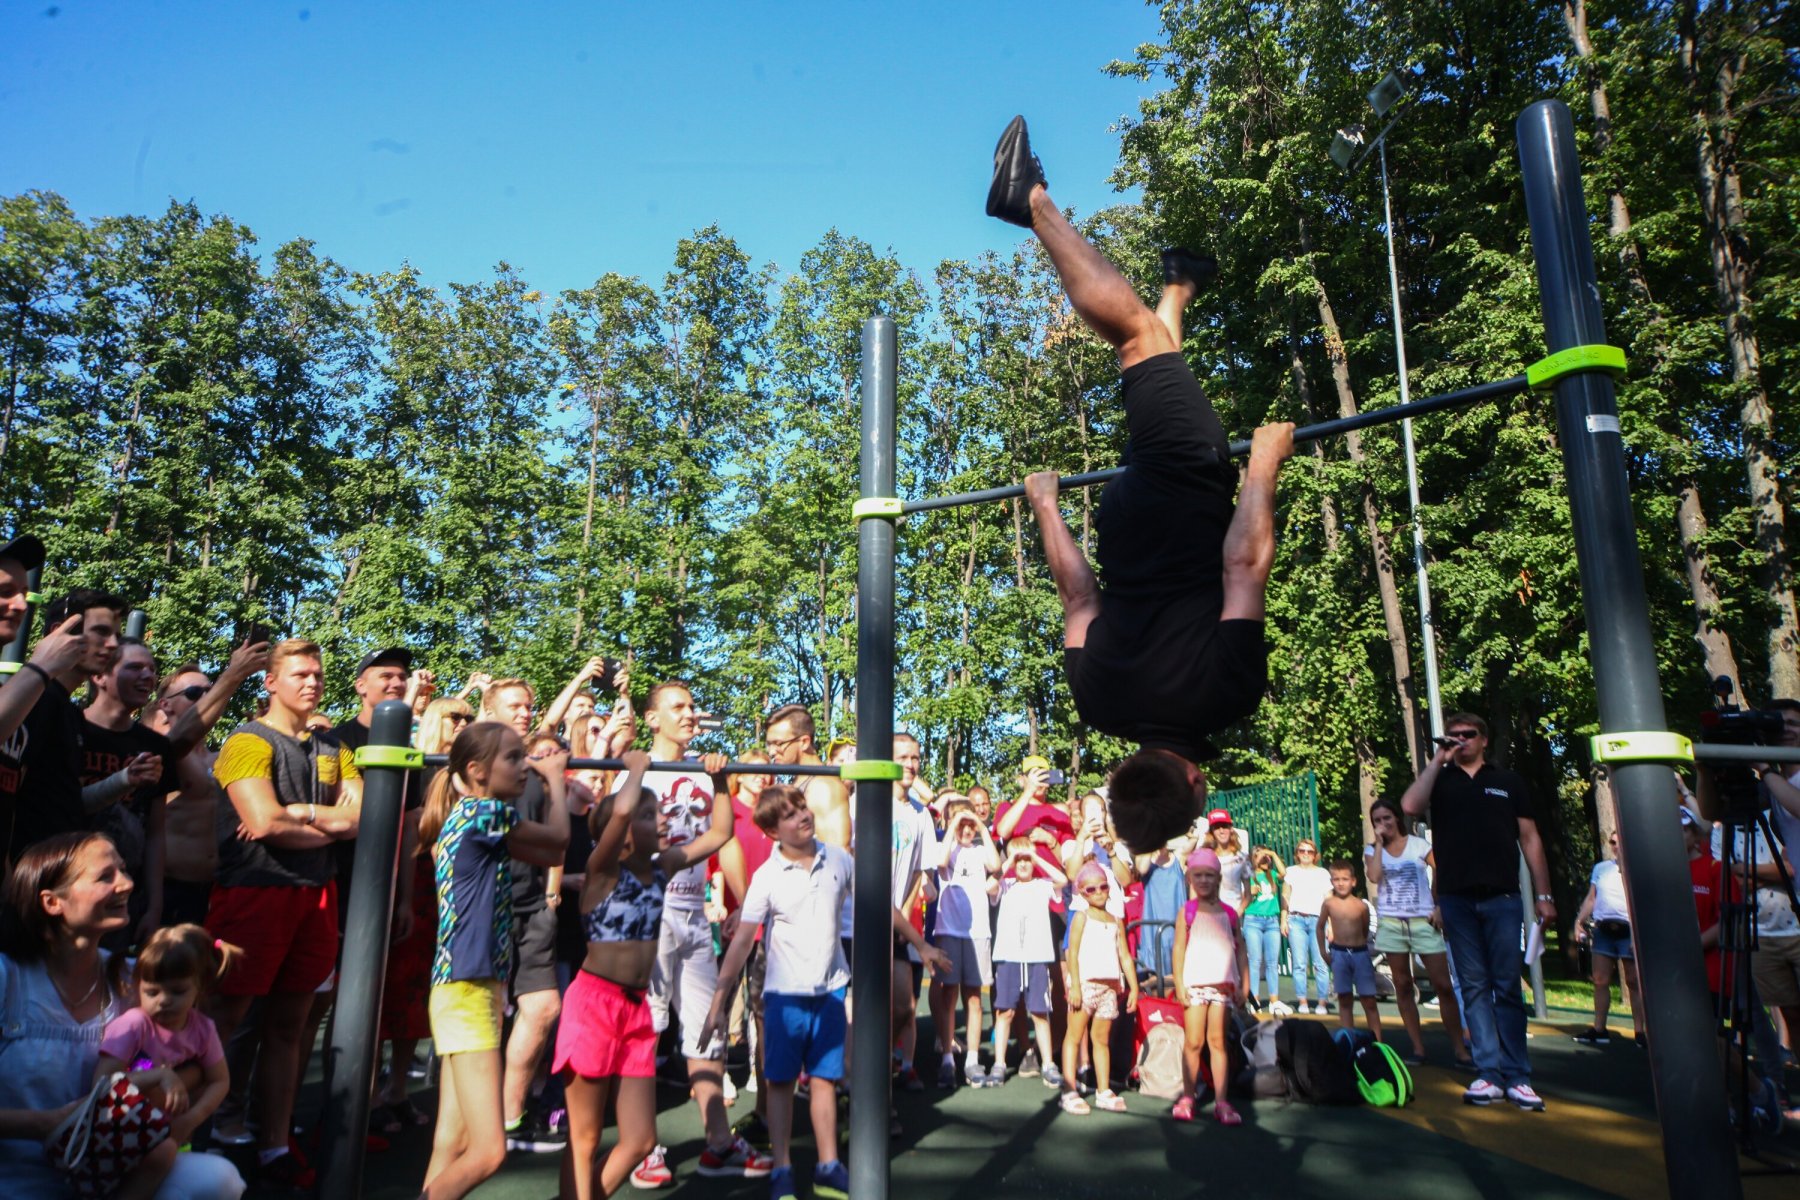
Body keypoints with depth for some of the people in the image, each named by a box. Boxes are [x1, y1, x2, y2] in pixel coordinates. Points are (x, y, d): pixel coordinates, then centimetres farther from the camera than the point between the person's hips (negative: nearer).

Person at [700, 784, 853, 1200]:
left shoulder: (838, 859, -4)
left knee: (825, 1077, 12)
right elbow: (742, 941, -13)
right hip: (785, 992, -2)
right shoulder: (767, 876, -13)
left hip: (830, 988, 2)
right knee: (782, 1080, 9)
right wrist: (718, 1002, -15)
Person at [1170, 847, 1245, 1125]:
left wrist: (1243, 984, 3)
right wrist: (1180, 984, -7)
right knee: (1193, 1042, 2)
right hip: (1195, 984, -1)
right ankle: (1187, 1097, 11)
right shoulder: (1187, 911, 1)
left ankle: (1221, 1101, 8)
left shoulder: (1229, 913, 7)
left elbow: (1241, 949, 8)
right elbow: (1179, 949, -1)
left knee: (1217, 1042, 4)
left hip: (1223, 984, 2)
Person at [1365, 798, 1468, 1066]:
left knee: (1443, 986, -4)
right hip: (1391, 924, 2)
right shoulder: (1372, 850, 5)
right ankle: (1418, 1048, 10)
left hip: (1423, 921, -2)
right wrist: (1379, 843, -8)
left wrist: (1439, 907, -5)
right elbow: (1374, 877, -15)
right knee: (1403, 986, 4)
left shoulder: (1419, 844, 2)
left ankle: (1460, 1049, 1)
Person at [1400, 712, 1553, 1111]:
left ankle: (1517, 1076, 4)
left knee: (1507, 988, 0)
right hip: (1456, 899, 1)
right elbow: (1410, 806, -11)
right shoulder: (1439, 781, 11)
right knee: (1474, 988, 2)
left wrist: (1543, 894, 4)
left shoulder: (1509, 781, 12)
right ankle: (1489, 1073, 4)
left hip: (1502, 898, 0)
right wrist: (1439, 759, -5)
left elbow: (1529, 838, 10)